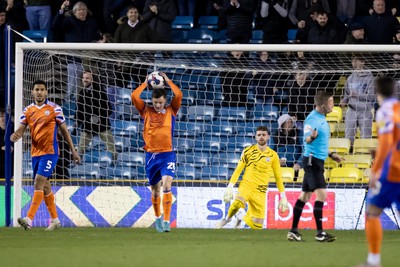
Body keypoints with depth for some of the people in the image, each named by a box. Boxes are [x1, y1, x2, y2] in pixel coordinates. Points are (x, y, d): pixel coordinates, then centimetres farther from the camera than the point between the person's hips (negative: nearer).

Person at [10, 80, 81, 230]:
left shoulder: (54, 109, -2)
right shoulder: (28, 110, 9)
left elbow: (64, 129, 3)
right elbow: (21, 129, 3)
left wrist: (73, 151, 4)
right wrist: (15, 135, -22)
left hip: (50, 151, -6)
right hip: (35, 152, 6)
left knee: (39, 181, -17)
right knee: (44, 185, 11)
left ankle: (29, 219, -25)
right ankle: (55, 220, 23)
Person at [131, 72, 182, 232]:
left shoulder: (171, 111, 4)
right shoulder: (146, 112, 5)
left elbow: (178, 95, -8)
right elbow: (134, 96, -5)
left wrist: (168, 81, 2)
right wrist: (145, 84, 6)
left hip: (167, 154, -2)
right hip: (151, 155, 2)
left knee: (166, 186, -18)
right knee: (155, 191, 10)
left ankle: (166, 221, -18)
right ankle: (158, 218, 32)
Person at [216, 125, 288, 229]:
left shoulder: (273, 155, 5)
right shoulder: (248, 151, 2)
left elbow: (278, 177, 11)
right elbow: (238, 170, 5)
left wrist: (283, 197, 7)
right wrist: (230, 187, -5)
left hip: (260, 192, 2)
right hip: (246, 185, -2)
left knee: (257, 226, -3)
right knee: (237, 204, -37)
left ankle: (243, 217, 32)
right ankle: (227, 218, -4)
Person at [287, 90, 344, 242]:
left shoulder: (322, 118, 15)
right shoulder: (313, 119, -15)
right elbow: (306, 139, -26)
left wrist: (331, 154, 28)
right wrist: (311, 136, -47)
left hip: (317, 161, 10)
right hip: (312, 160, -10)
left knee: (305, 196, 11)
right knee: (321, 193, -16)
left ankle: (293, 231, 14)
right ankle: (320, 233, -17)